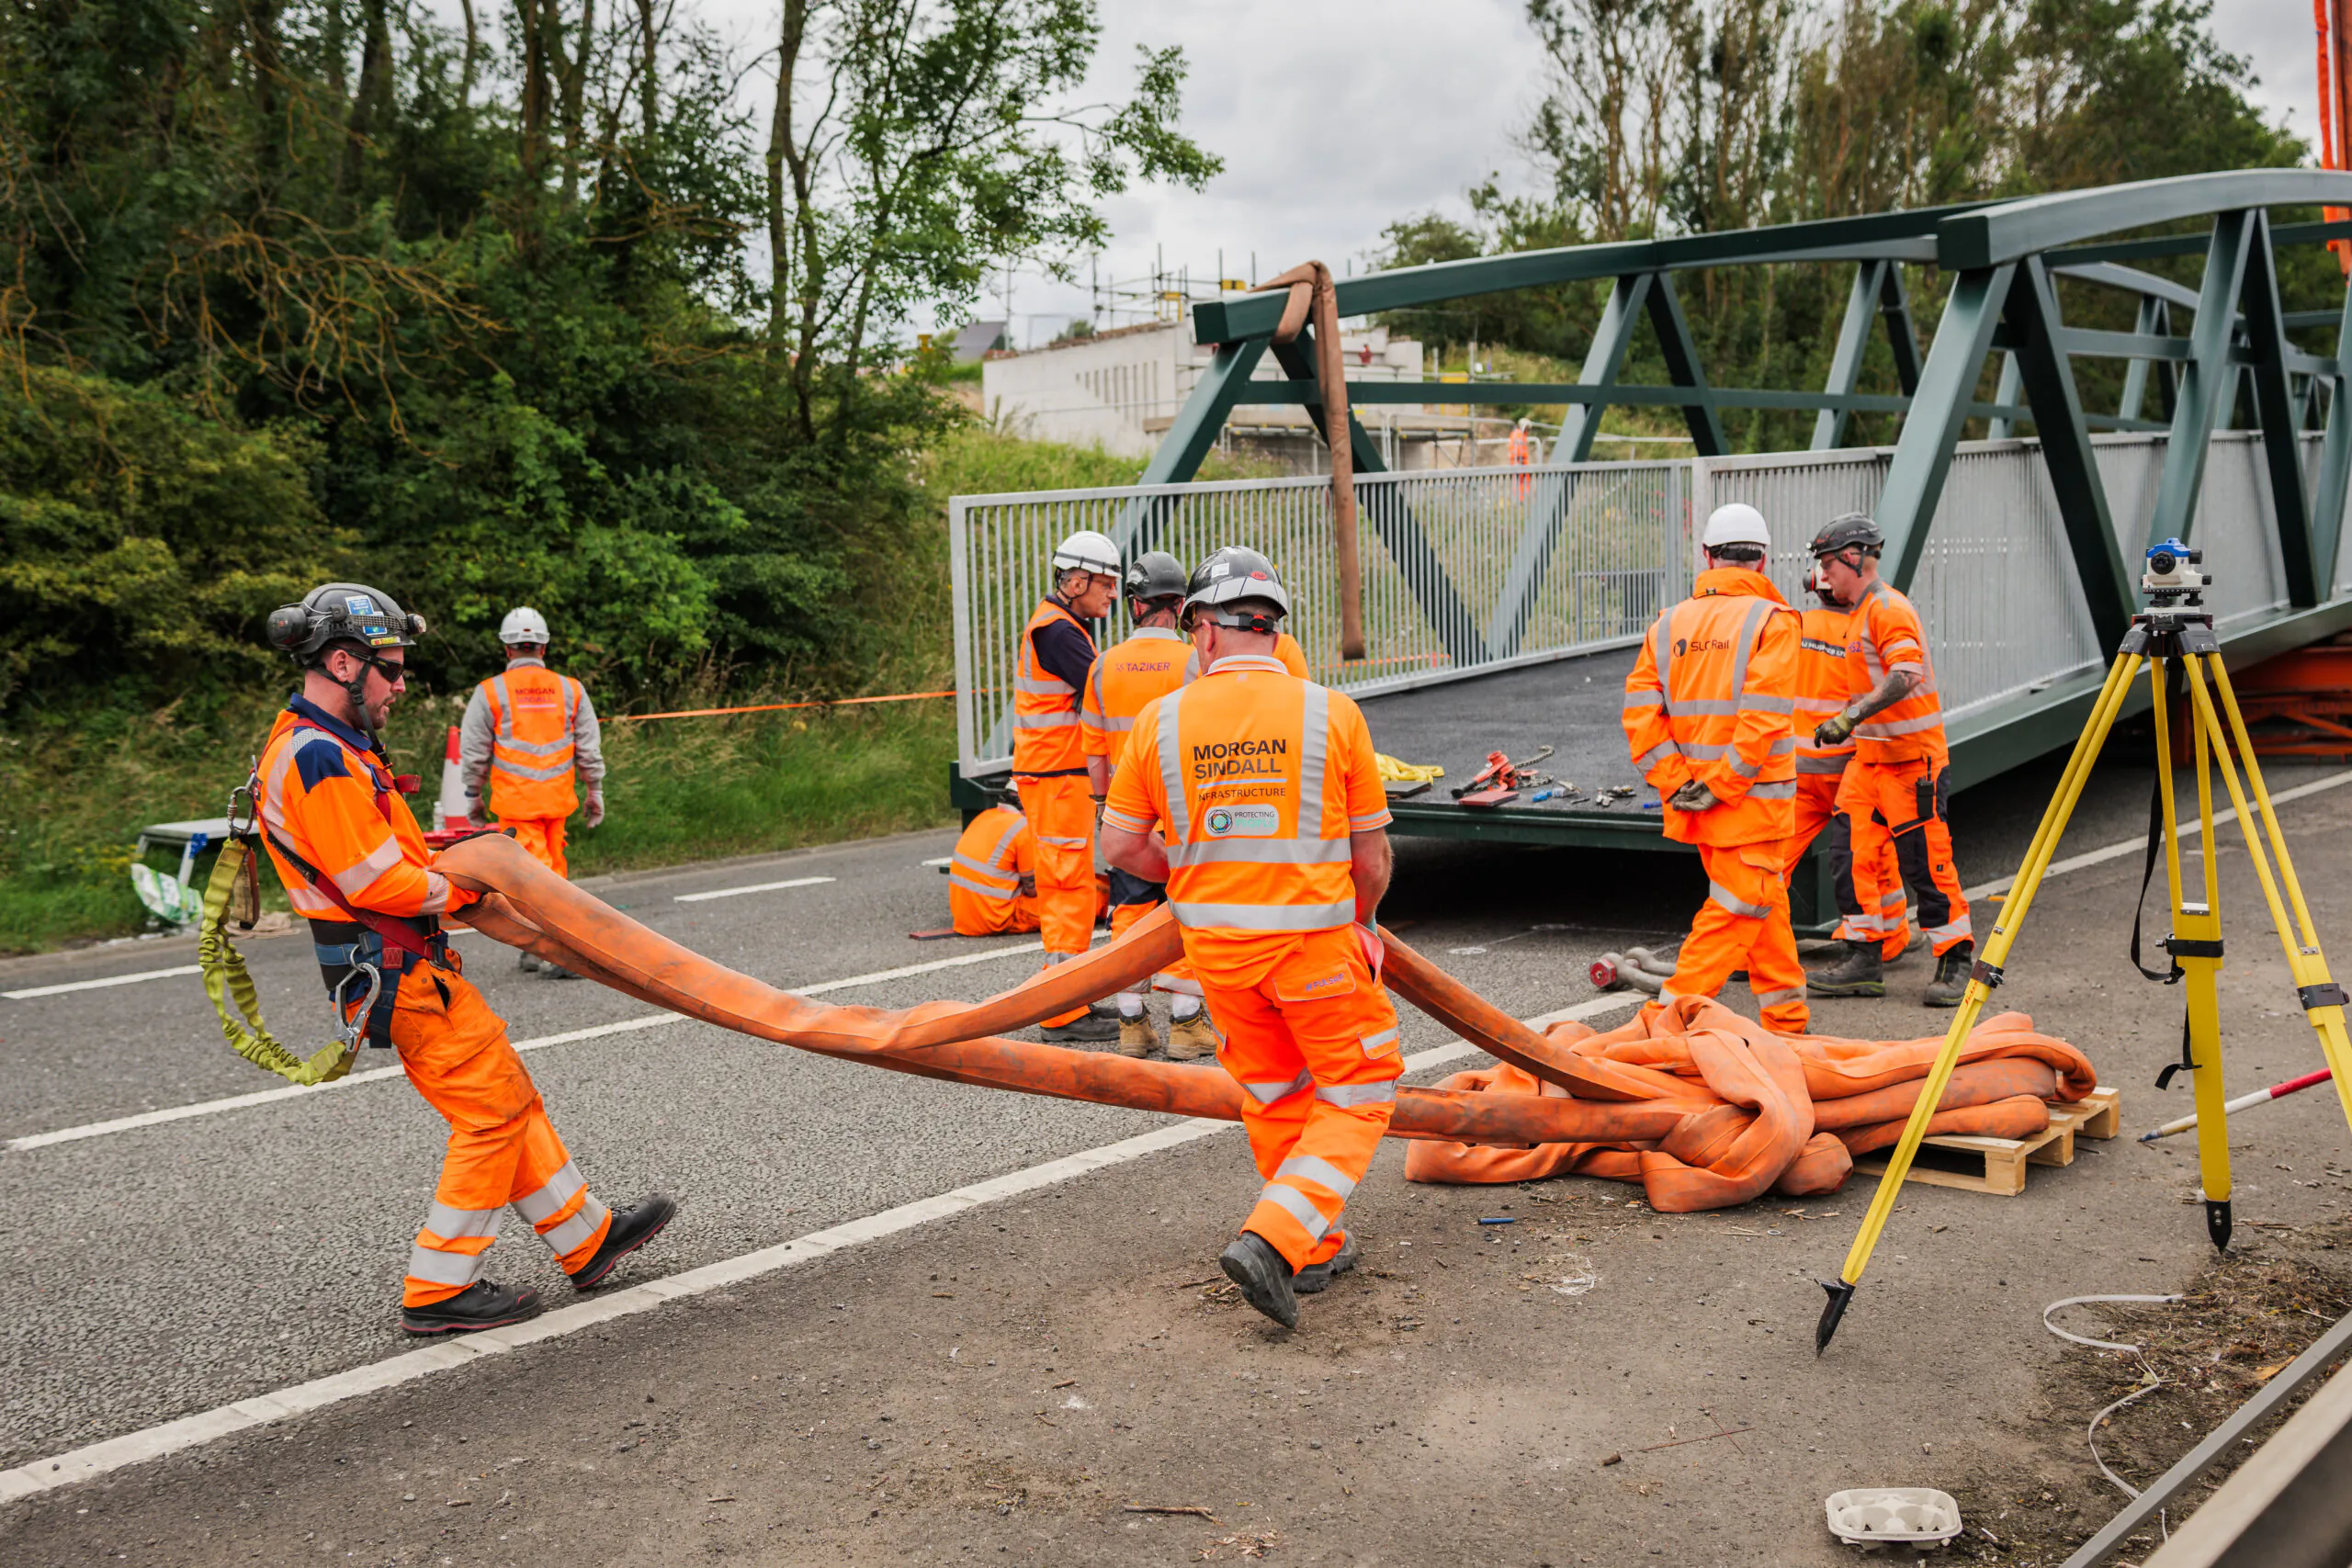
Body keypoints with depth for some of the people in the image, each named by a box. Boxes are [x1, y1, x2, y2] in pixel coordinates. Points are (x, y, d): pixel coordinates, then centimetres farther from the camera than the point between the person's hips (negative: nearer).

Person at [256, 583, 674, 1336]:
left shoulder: (320, 745, 15)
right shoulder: (319, 758, -20)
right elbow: (377, 884, -23)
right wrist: (462, 887, -10)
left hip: (409, 963, 11)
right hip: (398, 972, -11)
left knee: (510, 1097, 14)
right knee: (492, 1112, -4)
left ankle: (585, 1238, 23)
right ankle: (437, 1290, 3)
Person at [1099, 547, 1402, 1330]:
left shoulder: (1160, 720, -3)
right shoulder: (1332, 713, -8)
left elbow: (1120, 845, 1)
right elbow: (1371, 854, -1)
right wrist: (1359, 916, 19)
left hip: (1217, 942, 3)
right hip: (1315, 938, -3)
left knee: (1274, 1098, 20)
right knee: (1358, 1096, 10)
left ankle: (1315, 1246, 30)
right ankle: (1272, 1241, -5)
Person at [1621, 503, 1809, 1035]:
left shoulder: (1669, 624, 7)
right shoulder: (1771, 619, -8)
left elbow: (1640, 709, -2)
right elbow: (1762, 717, -19)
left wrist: (1675, 784, -3)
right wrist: (1722, 786, -15)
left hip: (1693, 802, 6)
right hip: (1753, 799, -6)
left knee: (1766, 909, 19)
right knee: (1736, 911, -1)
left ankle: (1787, 1020, 28)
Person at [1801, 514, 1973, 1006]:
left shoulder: (1889, 608, -14)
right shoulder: (1862, 612, 17)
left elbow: (1907, 675, -28)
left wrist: (1852, 715, -32)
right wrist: (1848, 721, 22)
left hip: (1910, 758, -10)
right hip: (1869, 756, 10)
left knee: (1925, 863, -4)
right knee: (1857, 856, 4)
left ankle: (1956, 963, 6)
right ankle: (1863, 962, 9)